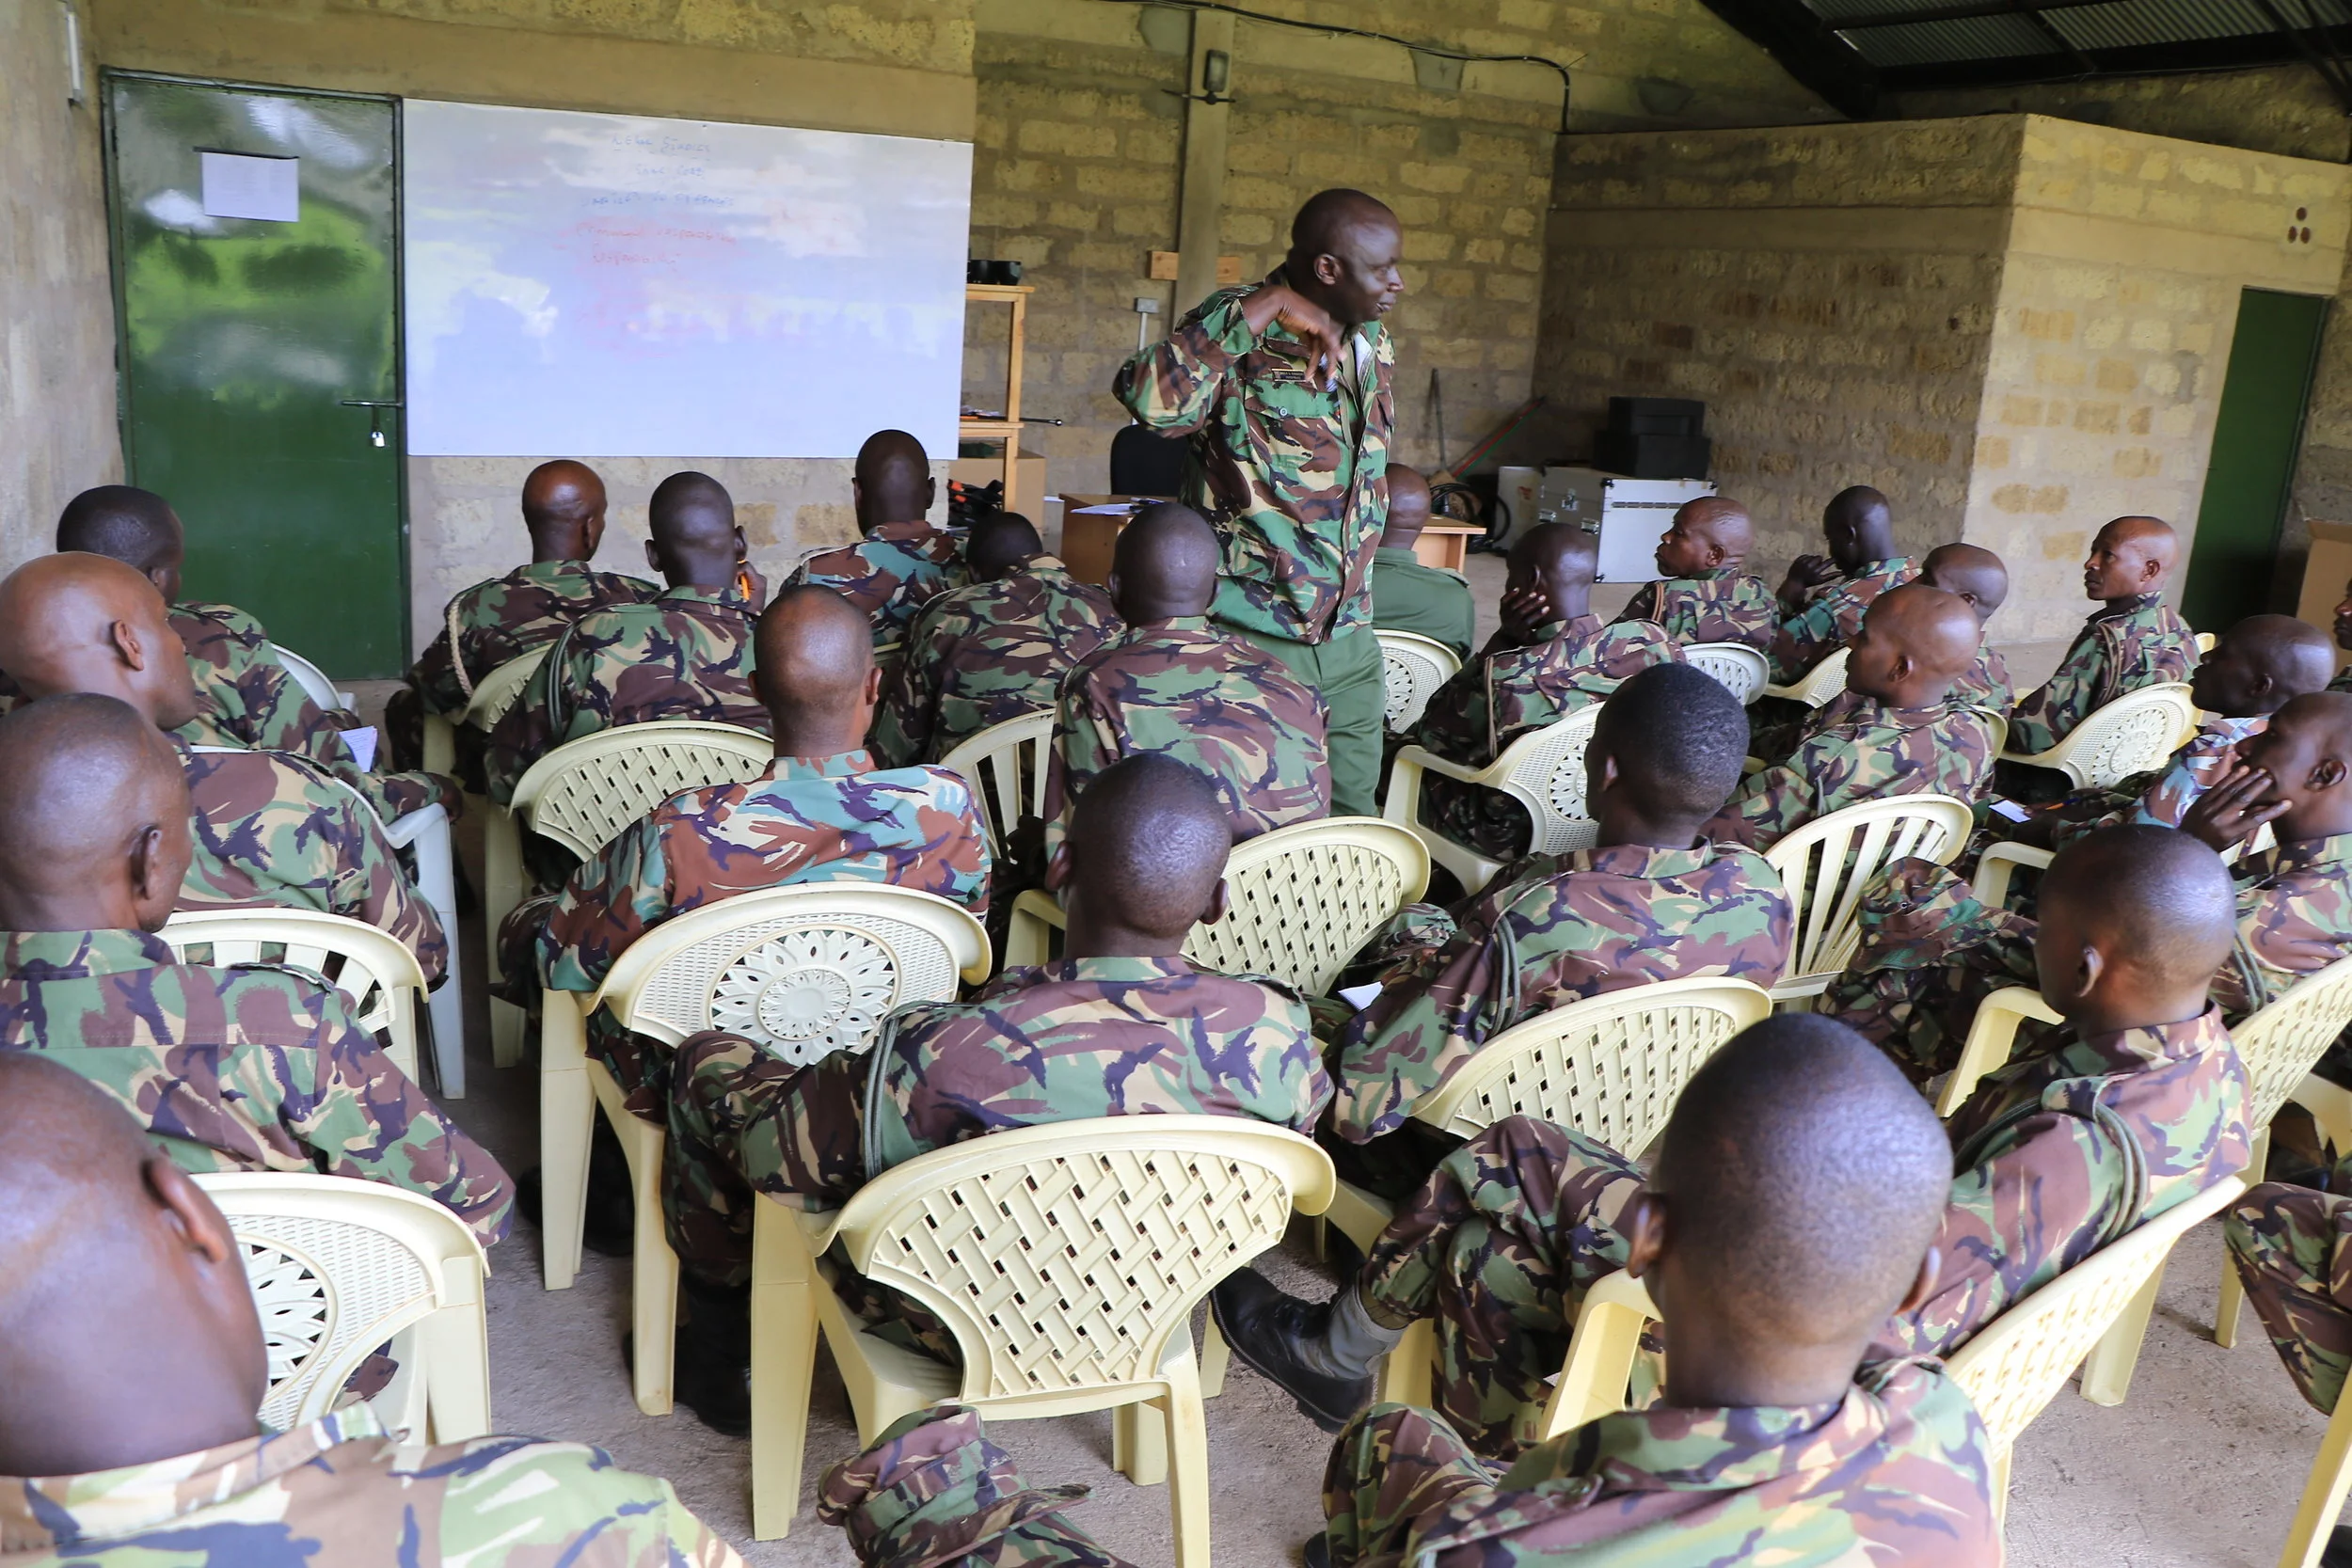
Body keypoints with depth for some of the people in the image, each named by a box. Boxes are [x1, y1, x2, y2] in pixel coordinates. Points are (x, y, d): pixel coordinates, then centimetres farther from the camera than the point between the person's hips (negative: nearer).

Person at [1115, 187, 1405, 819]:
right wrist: (1262, 310, -29)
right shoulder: (1238, 333, -13)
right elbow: (1149, 399, -34)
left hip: (1350, 642, 7)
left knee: (1354, 826, 12)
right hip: (1250, 640, -7)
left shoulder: (1374, 340, 10)